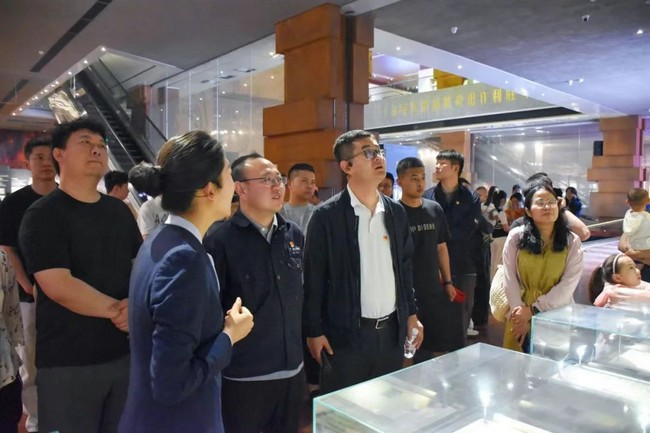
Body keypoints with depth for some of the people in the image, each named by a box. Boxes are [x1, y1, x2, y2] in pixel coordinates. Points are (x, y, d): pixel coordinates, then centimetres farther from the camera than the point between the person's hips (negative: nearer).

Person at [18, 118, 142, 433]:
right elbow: (59, 287, -20)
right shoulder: (42, 216, -9)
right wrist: (116, 309, -14)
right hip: (68, 363, -5)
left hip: (126, 353, 6)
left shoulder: (119, 211, 9)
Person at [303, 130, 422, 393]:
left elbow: (405, 267, 12)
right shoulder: (327, 216, -11)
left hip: (392, 331, 5)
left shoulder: (396, 212, 5)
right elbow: (313, 277, -9)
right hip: (345, 333, -5)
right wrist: (314, 331, -8)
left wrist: (411, 314, 11)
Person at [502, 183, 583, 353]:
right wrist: (521, 312, -9)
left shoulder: (572, 242, -2)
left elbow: (568, 285, -9)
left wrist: (533, 309, -14)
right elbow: (509, 280, -4)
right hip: (520, 316, 0)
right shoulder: (516, 237, -4)